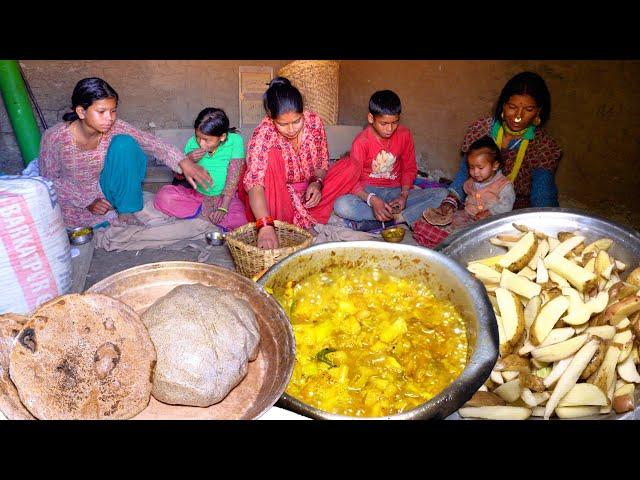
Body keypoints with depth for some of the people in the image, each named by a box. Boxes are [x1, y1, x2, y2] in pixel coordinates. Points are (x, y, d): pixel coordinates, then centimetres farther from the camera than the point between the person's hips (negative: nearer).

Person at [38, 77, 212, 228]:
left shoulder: (115, 128, -20)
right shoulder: (55, 137, -24)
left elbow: (153, 143, -20)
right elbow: (49, 181, -14)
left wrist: (183, 162, -37)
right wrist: (87, 202, -22)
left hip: (106, 191, 1)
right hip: (75, 200, -1)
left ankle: (126, 213, -15)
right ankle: (112, 217, -2)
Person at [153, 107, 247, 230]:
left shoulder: (235, 141, -12)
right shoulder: (193, 142, -3)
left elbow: (233, 177, -15)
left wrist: (223, 208, -24)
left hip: (226, 197, -3)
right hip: (196, 194, 3)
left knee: (241, 219, -34)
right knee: (163, 196, -22)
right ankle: (206, 210, -14)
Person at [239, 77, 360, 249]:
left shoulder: (314, 122, -12)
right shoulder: (263, 133, -24)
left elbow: (322, 164, 1)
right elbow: (254, 183, -38)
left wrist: (317, 183, -22)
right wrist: (265, 226, -53)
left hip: (307, 193, 5)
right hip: (274, 196, -4)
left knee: (350, 167, -13)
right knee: (273, 157, -31)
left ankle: (300, 218, -20)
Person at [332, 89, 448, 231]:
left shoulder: (404, 135, -1)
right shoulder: (361, 141, -12)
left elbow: (409, 168, 7)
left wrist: (404, 194, -12)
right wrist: (372, 200, -34)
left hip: (395, 192, 3)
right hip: (368, 192, -3)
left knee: (441, 194, -18)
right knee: (341, 205, -37)